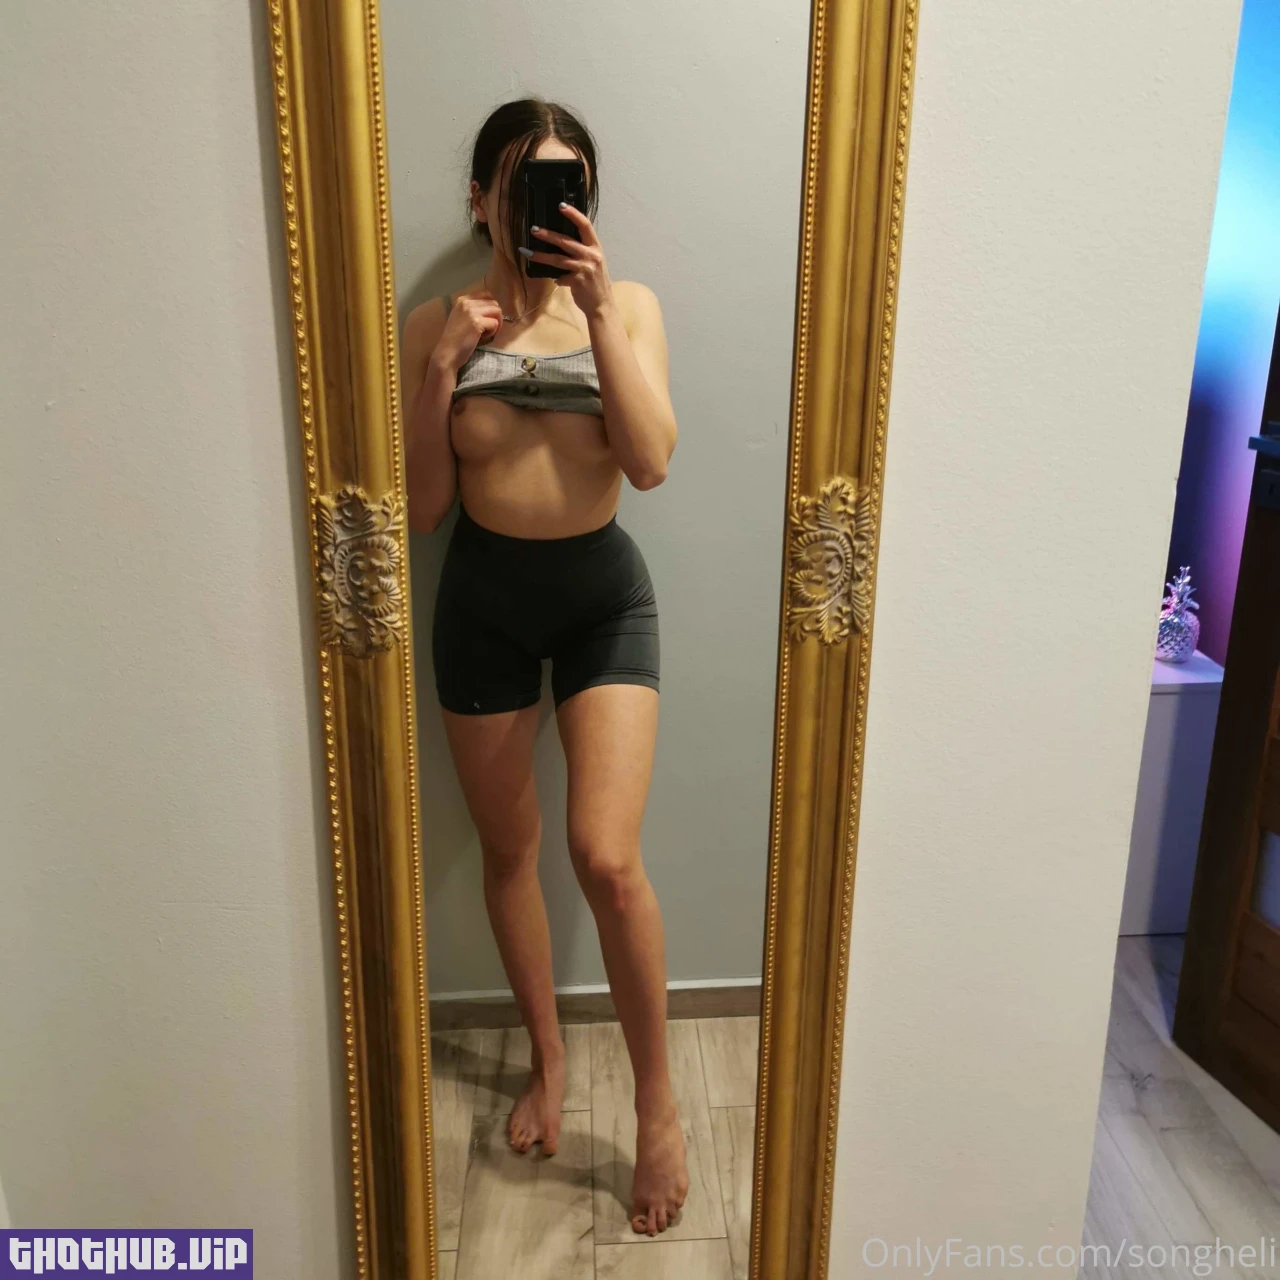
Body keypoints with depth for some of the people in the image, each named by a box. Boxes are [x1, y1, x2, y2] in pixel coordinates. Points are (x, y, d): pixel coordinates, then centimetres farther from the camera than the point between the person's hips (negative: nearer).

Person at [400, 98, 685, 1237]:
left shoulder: (627, 304, 0)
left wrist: (597, 307, -19)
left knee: (607, 856, -13)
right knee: (508, 847, 12)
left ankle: (659, 1106, 10)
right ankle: (549, 1057, 36)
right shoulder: (436, 322, 1)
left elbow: (650, 461, -15)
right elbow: (422, 505, -3)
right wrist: (443, 366, -14)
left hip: (602, 588, -2)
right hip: (483, 596, 2)